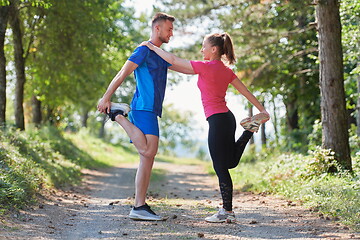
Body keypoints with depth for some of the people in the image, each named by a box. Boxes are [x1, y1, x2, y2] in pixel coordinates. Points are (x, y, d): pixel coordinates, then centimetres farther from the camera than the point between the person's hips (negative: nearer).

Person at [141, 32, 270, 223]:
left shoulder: (206, 66, -12)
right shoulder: (226, 71, 12)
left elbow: (173, 60, -7)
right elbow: (245, 91, 16)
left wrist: (152, 46, 4)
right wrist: (262, 110, 23)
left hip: (217, 121, -9)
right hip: (227, 118, 9)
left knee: (221, 168, -1)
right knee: (231, 162, 24)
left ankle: (227, 212, 6)